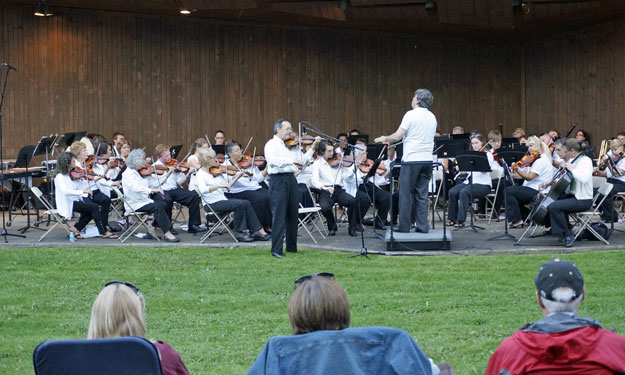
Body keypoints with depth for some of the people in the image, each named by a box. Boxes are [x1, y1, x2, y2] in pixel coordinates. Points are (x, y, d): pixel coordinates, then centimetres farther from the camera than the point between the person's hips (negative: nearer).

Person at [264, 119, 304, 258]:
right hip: (278, 180, -7)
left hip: (291, 179, 7)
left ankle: (292, 247, 21)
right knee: (279, 216, -8)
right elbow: (272, 160, -24)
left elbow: (302, 161, 18)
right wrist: (292, 161, -32)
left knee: (292, 215, 11)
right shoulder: (271, 144, -5)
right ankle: (276, 249, -7)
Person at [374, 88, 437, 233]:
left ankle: (404, 225, 6)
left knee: (406, 194, 2)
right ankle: (422, 225, 8)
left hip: (412, 159, -6)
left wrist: (384, 139, 7)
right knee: (422, 194, 9)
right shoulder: (432, 117, 11)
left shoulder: (411, 114, -10)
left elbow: (397, 136, -12)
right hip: (427, 160, 6)